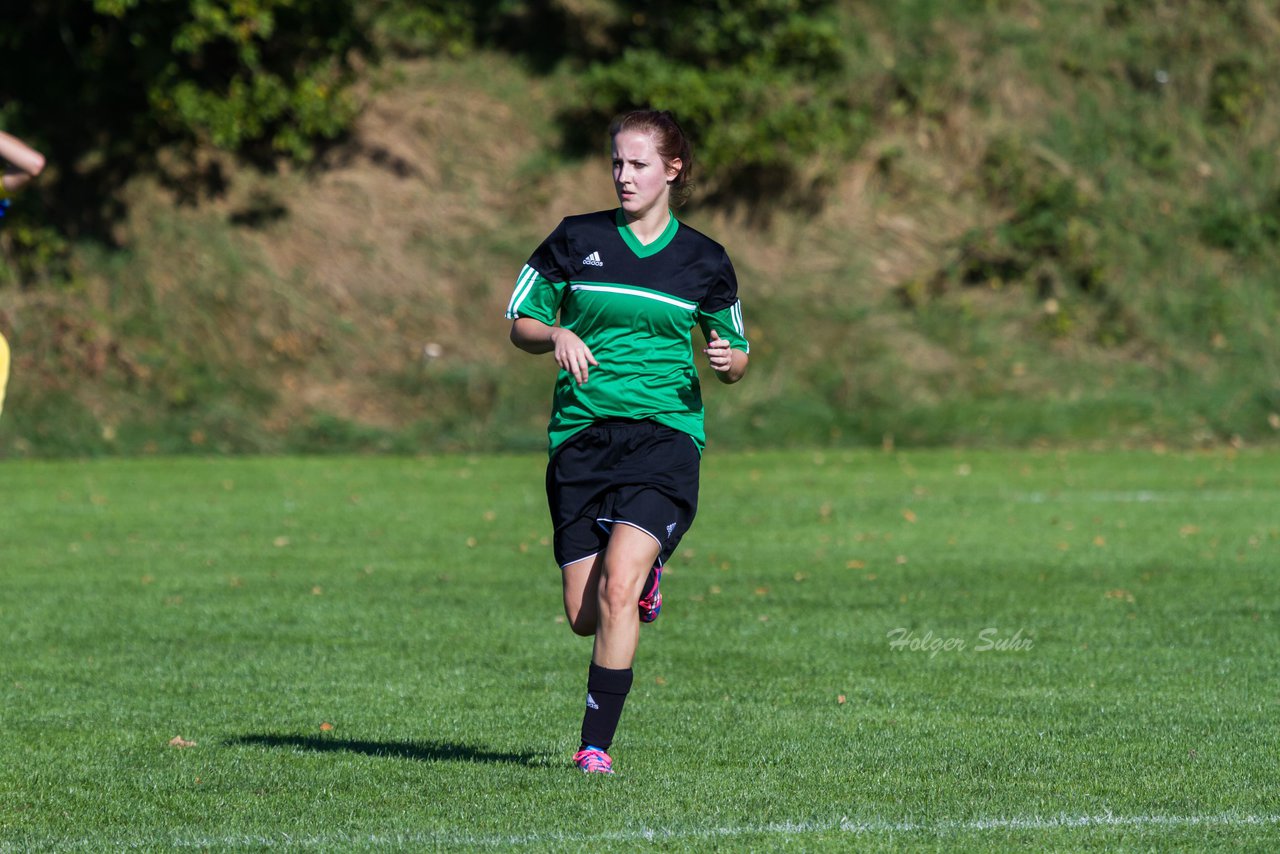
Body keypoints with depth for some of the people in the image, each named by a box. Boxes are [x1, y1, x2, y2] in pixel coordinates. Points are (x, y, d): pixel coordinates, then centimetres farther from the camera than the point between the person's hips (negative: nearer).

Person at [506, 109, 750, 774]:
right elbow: (519, 324, 9)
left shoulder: (703, 261, 7)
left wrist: (729, 359, -8)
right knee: (583, 616, 1)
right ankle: (642, 575, 38)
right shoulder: (576, 240, 6)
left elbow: (734, 358, 16)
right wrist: (558, 335, -12)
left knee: (616, 588, -21)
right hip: (581, 438, 2)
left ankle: (596, 744, -14)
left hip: (665, 432, -2)